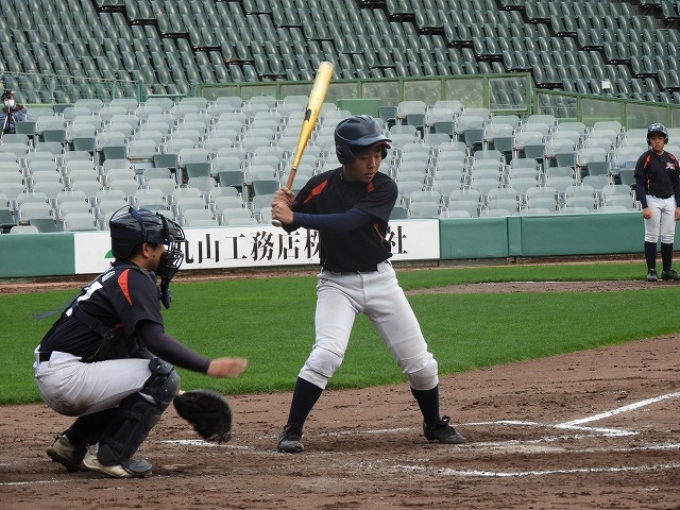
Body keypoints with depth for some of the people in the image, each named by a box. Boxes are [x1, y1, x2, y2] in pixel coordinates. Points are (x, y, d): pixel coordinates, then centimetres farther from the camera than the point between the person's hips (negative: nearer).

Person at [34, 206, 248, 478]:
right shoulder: (134, 279, -10)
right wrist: (208, 366, -28)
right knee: (162, 376, -11)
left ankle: (72, 444, 18)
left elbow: (138, 346, 22)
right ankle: (109, 456, -11)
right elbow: (155, 340, -24)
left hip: (50, 379, 10)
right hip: (68, 377, -10)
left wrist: (172, 393, 16)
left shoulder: (115, 276, 20)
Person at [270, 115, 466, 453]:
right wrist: (285, 205, -21)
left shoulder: (384, 189, -14)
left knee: (419, 362, 5)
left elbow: (347, 222, -28)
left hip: (380, 281, 1)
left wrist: (295, 216, -35)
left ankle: (434, 425, 30)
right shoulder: (321, 186, -10)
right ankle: (291, 431, -13)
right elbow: (290, 223, 2)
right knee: (326, 354, -23)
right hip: (337, 283, -1)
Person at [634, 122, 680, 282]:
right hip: (652, 200, -5)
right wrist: (645, 207, -17)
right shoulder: (645, 159, -5)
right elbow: (640, 184, -9)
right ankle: (651, 271, 0)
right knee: (652, 236, -4)